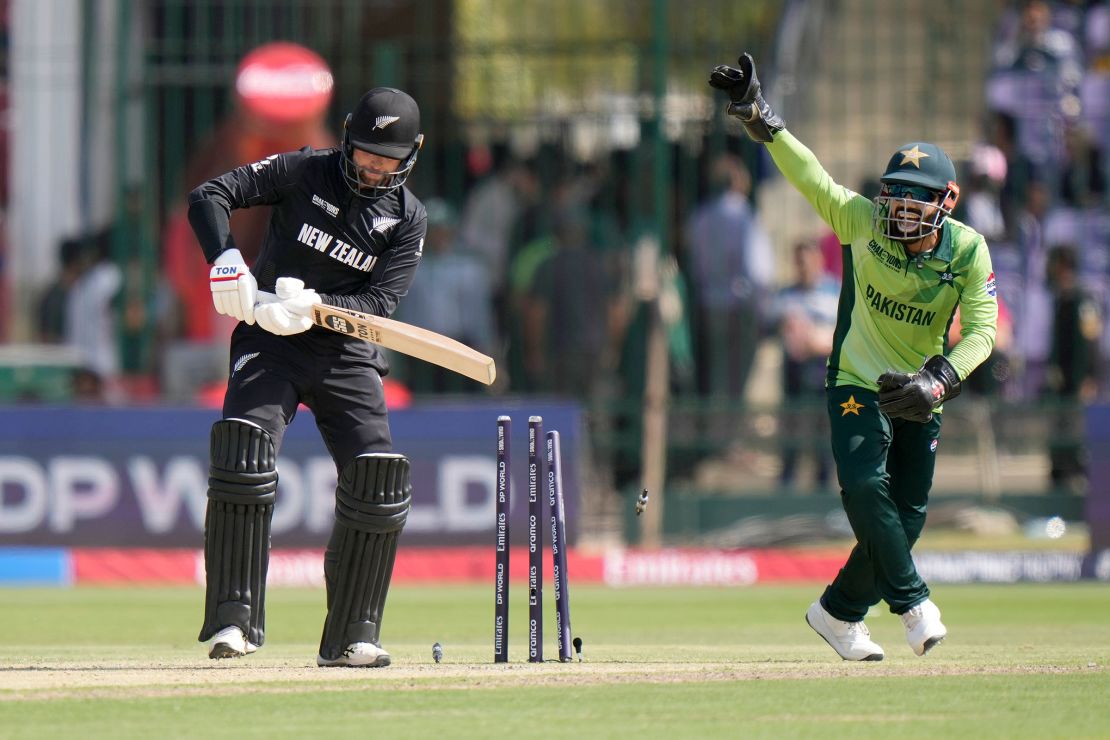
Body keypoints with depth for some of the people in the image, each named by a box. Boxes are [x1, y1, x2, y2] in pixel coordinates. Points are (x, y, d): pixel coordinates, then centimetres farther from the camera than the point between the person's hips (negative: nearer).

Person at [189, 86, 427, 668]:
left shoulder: (408, 219, 3)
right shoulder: (304, 171, -1)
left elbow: (380, 302, -8)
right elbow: (208, 197, -6)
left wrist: (315, 307, -26)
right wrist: (226, 261, -24)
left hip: (347, 353, 2)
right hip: (269, 342, -2)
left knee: (379, 482, -9)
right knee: (244, 450, -24)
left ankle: (351, 637, 4)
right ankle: (235, 618, -23)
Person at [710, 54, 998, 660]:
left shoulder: (967, 251, -15)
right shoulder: (867, 223, -15)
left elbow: (982, 332, -22)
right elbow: (812, 179, -20)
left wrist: (939, 380, -37)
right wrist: (761, 120, -32)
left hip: (919, 394, 2)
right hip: (858, 382, -2)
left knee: (906, 516, 5)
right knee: (865, 485, -24)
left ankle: (839, 612, 24)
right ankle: (912, 603, -16)